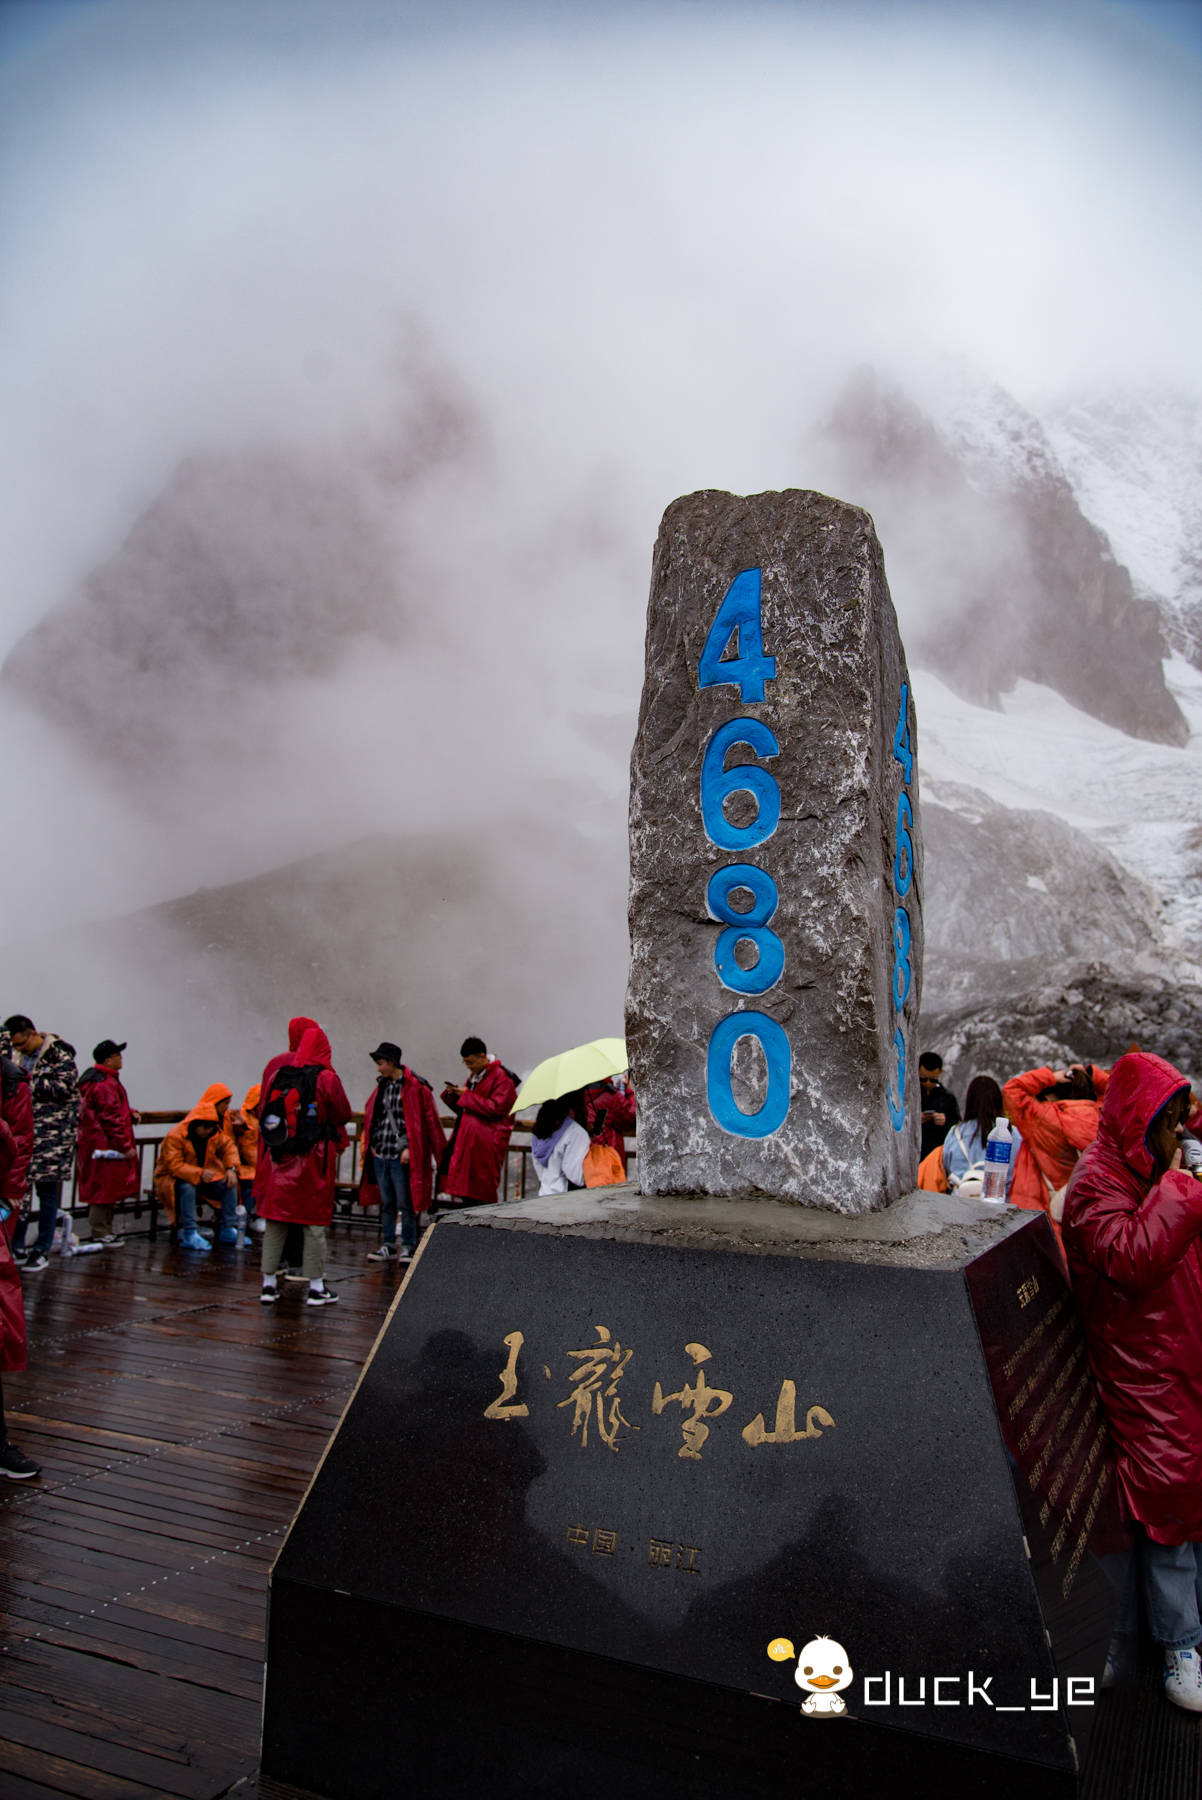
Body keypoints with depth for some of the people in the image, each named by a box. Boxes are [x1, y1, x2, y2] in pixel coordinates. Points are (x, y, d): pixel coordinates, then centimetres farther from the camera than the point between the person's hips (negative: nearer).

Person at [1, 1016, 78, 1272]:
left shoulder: (60, 1055, -9)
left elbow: (65, 1088, -17)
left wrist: (28, 1080, -17)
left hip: (51, 1135, -6)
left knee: (47, 1190, 1)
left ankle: (42, 1250, 9)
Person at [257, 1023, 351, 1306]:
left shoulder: (278, 1075, 2)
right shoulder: (326, 1078, -9)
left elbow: (262, 1110, 10)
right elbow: (343, 1114, -3)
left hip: (280, 1158, 4)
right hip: (314, 1160, -3)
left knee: (275, 1221, 11)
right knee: (315, 1222, 5)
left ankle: (268, 1284, 16)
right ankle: (316, 1287, 10)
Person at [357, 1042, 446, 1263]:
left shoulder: (415, 1087, -9)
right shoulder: (382, 1085, 12)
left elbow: (427, 1120, -11)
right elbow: (370, 1116, 22)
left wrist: (409, 1148, -14)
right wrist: (370, 1144, 12)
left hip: (402, 1157, -7)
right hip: (380, 1155, 7)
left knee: (405, 1204, 0)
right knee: (386, 1204, 13)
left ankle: (408, 1247, 12)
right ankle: (388, 1246, 22)